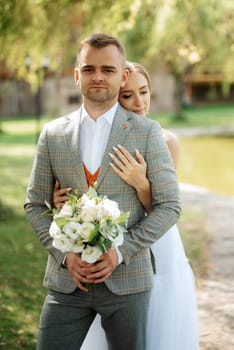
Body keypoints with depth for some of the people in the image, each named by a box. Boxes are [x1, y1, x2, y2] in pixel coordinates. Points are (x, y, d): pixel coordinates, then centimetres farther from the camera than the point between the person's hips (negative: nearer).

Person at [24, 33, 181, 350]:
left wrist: (121, 253, -12)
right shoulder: (53, 134, 6)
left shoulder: (147, 133, -1)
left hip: (126, 279, -1)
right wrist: (64, 254, -6)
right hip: (66, 278, 2)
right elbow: (35, 205, 8)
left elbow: (169, 206, -2)